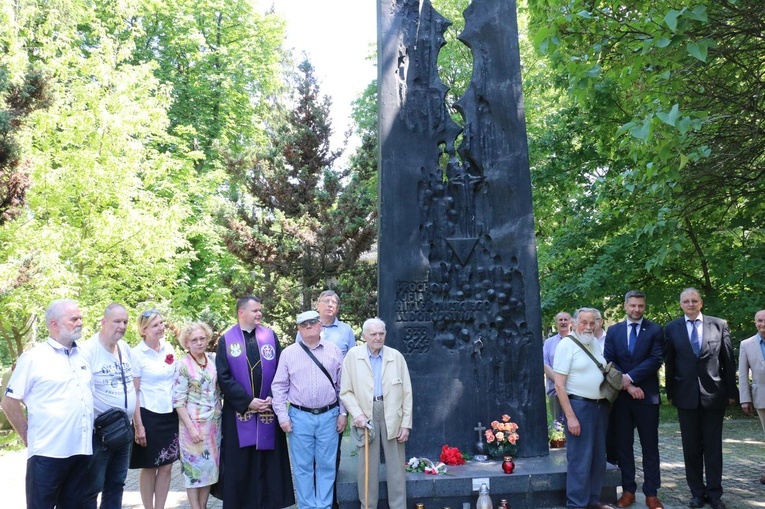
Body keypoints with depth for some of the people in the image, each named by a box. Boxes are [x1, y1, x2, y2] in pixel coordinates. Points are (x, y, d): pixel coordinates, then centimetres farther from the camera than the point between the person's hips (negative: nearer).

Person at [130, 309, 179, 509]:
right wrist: (138, 425, -12)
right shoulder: (136, 354, -11)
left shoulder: (169, 348, 4)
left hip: (170, 414, 5)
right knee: (149, 467, 8)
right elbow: (133, 393, -10)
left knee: (167, 466, 10)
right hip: (149, 415, -5)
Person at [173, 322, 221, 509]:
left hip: (214, 423, 4)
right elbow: (178, 400, -10)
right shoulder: (182, 365, -8)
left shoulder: (213, 359, 3)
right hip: (193, 423, -4)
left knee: (211, 464, 10)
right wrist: (191, 427, -15)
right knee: (194, 465, 3)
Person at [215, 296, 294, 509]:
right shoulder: (226, 340, 0)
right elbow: (224, 377, -6)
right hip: (238, 412, -1)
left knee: (268, 461, 7)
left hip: (269, 409, 1)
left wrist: (273, 398, -10)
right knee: (239, 464, 6)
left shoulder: (270, 336, 5)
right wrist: (248, 401, -12)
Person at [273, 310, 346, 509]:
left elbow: (342, 385, 6)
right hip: (299, 416, 0)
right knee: (303, 467, 8)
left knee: (326, 466, 8)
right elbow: (279, 386, 3)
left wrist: (343, 413, 4)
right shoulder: (289, 353, 1)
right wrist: (282, 416, -2)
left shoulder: (334, 350, 4)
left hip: (329, 416, 1)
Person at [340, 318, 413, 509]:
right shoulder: (353, 355, 1)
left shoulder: (397, 356, 3)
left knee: (396, 467, 8)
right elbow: (345, 391, 1)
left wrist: (406, 423, 0)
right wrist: (357, 414, -11)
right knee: (367, 467, 6)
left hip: (393, 416, 1)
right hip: (366, 416, -1)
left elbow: (406, 393, 4)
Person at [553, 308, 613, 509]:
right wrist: (570, 416, -20)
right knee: (580, 460, -3)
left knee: (599, 457, 15)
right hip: (579, 405, -7)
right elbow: (559, 385, -16)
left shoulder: (596, 343, 10)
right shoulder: (567, 344, -12)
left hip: (601, 405, 8)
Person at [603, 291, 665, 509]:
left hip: (646, 396, -2)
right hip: (620, 396, 2)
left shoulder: (655, 330, 1)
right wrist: (627, 385, -10)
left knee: (650, 446, 5)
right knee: (623, 445, 7)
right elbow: (609, 362, 1)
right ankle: (628, 490, 17)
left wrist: (629, 377, -15)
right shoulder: (613, 331, 7)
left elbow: (656, 360, -10)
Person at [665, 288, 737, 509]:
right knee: (691, 446, 8)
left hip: (714, 393, 0)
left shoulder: (719, 325, 1)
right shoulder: (671, 328, 2)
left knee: (713, 445, 7)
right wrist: (670, 393, 3)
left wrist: (731, 391, 2)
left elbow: (728, 360, 3)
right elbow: (669, 363, 3)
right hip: (686, 395, 1)